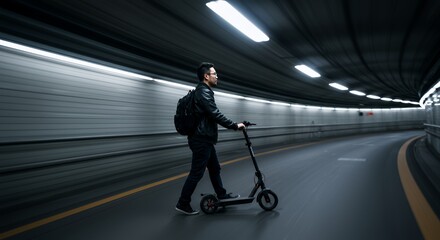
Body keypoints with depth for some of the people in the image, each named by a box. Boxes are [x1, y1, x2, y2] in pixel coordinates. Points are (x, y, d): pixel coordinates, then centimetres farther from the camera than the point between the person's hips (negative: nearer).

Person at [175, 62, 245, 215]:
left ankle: (221, 195, 33)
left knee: (215, 168, 19)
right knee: (197, 173, -3)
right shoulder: (204, 92, -16)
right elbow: (215, 115, -23)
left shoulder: (202, 91, 17)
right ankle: (183, 204, 7)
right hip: (201, 140, -11)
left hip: (204, 139, 11)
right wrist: (235, 126, -15)